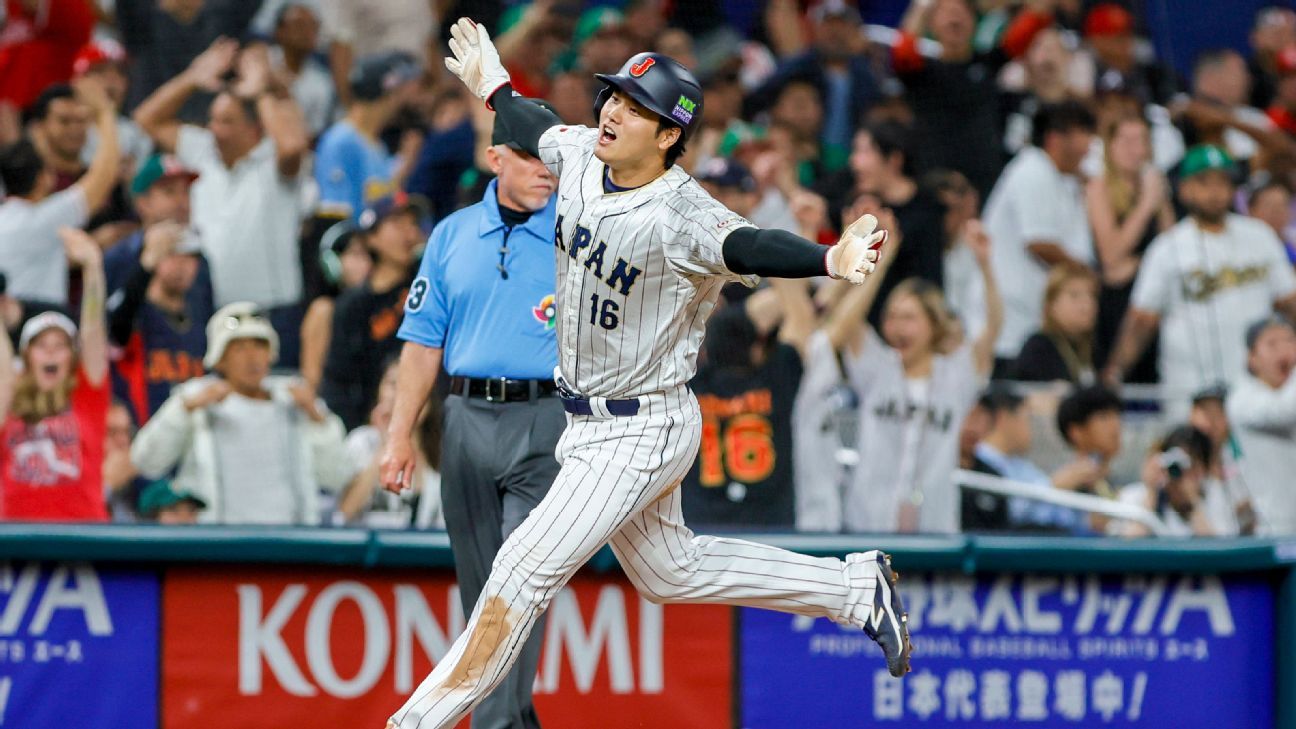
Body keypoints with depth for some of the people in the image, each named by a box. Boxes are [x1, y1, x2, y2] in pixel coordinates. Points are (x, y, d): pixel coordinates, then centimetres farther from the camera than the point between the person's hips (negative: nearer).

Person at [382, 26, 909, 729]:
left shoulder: (680, 220, -29)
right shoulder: (578, 154, -6)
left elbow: (750, 247, -47)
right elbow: (539, 128, 17)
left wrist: (830, 259, -65)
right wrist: (493, 86, 35)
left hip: (645, 430, -9)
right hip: (589, 424, 9)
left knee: (526, 569, -8)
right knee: (669, 570, 23)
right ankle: (855, 588, 34)